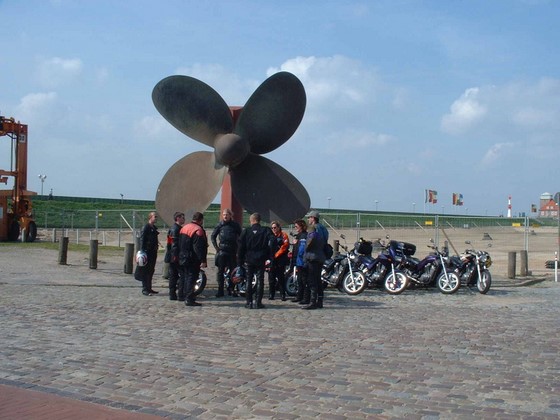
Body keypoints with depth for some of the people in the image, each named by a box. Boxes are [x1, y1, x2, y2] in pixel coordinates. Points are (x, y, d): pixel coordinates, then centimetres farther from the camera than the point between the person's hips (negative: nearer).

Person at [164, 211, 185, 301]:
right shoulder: (176, 229, -15)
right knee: (182, 275, -6)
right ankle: (181, 295, -6)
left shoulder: (173, 228, 18)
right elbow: (174, 244, -21)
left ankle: (172, 294, 15)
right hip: (176, 256, -10)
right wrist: (175, 256, -22)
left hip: (172, 257, 10)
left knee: (173, 276, 11)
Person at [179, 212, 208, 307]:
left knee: (187, 277, 17)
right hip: (193, 260, -9)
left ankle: (187, 297, 24)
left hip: (183, 259, 9)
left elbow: (179, 244, 18)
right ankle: (189, 299, -8)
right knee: (192, 278, -6)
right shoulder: (198, 230, -16)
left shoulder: (184, 228, 13)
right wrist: (203, 260, -21)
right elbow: (199, 247, -22)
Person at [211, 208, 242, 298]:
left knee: (232, 271, 3)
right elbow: (212, 236, 11)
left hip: (232, 251, 0)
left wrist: (238, 249, 1)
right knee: (220, 271, 0)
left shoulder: (235, 225, 3)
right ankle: (220, 290, 4)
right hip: (222, 251, 0)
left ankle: (231, 289, 12)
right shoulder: (220, 225, 3)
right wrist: (216, 247, 3)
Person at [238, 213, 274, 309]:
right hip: (261, 260, -1)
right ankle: (258, 302, 1)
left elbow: (241, 247, 0)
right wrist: (270, 257, -6)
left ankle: (249, 302, 7)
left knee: (249, 280, 8)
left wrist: (240, 260, 7)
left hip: (249, 259, 1)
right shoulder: (266, 231, -2)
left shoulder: (246, 231, 0)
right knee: (260, 280, 4)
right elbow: (272, 243, -12)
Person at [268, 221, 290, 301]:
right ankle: (271, 295, 10)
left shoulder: (283, 235, 1)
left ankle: (283, 295, 4)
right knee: (271, 277, 4)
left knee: (281, 278, -1)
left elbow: (285, 247, -8)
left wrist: (276, 255, -11)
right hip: (271, 260, 4)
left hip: (281, 259, -4)